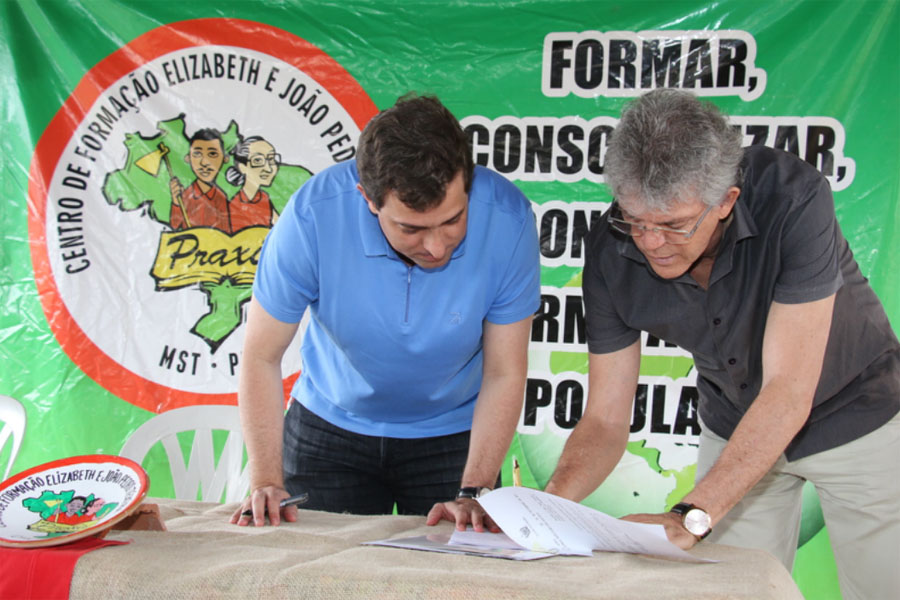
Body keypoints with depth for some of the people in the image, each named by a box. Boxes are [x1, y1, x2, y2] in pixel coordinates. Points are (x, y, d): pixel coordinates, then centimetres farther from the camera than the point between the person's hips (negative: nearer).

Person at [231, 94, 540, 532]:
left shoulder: (506, 217, -25)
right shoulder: (314, 213, -28)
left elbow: (504, 374, -15)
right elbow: (261, 356, -15)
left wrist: (473, 493, -22)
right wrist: (267, 484, -21)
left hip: (454, 432, 0)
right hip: (330, 429, 1)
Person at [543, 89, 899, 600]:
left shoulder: (793, 198, -34)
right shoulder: (610, 254, -22)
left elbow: (788, 391, -35)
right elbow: (606, 420, -17)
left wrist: (690, 517, -42)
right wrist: (551, 501, -36)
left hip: (854, 418, -2)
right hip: (736, 431, 3)